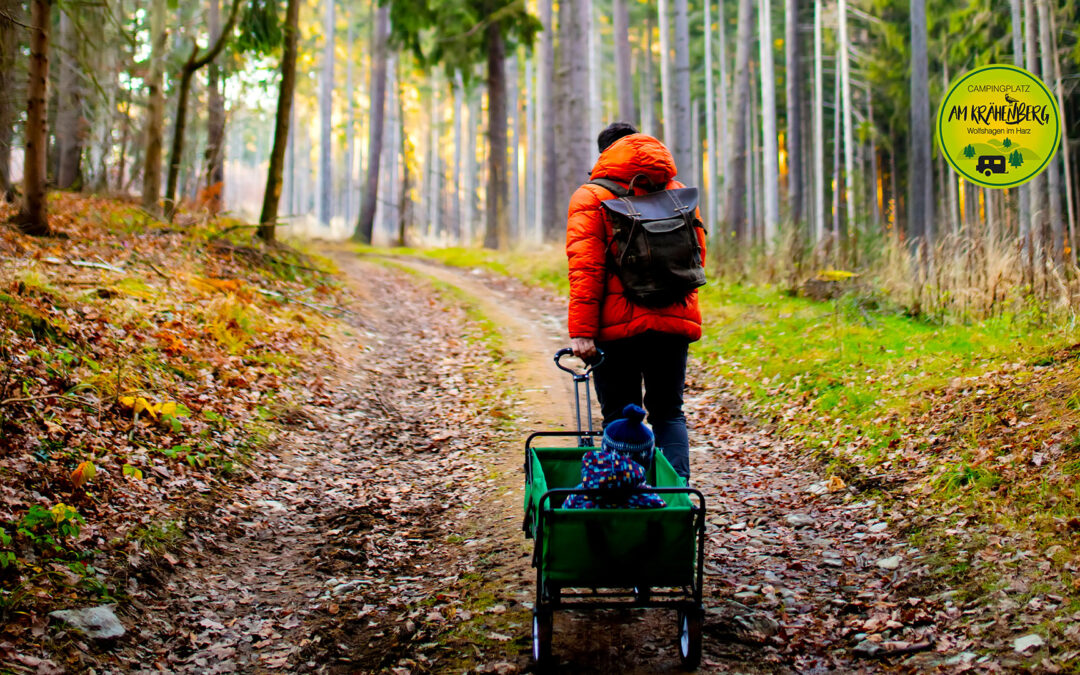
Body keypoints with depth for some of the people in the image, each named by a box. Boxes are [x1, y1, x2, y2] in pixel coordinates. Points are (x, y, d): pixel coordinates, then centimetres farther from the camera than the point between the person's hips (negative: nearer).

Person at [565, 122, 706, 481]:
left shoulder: (590, 198, 0)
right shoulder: (678, 192, 12)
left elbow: (585, 269, -10)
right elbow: (696, 259, 16)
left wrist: (581, 331, -12)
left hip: (618, 327, -3)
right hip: (674, 321, 3)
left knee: (620, 416, 6)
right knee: (668, 412, 11)